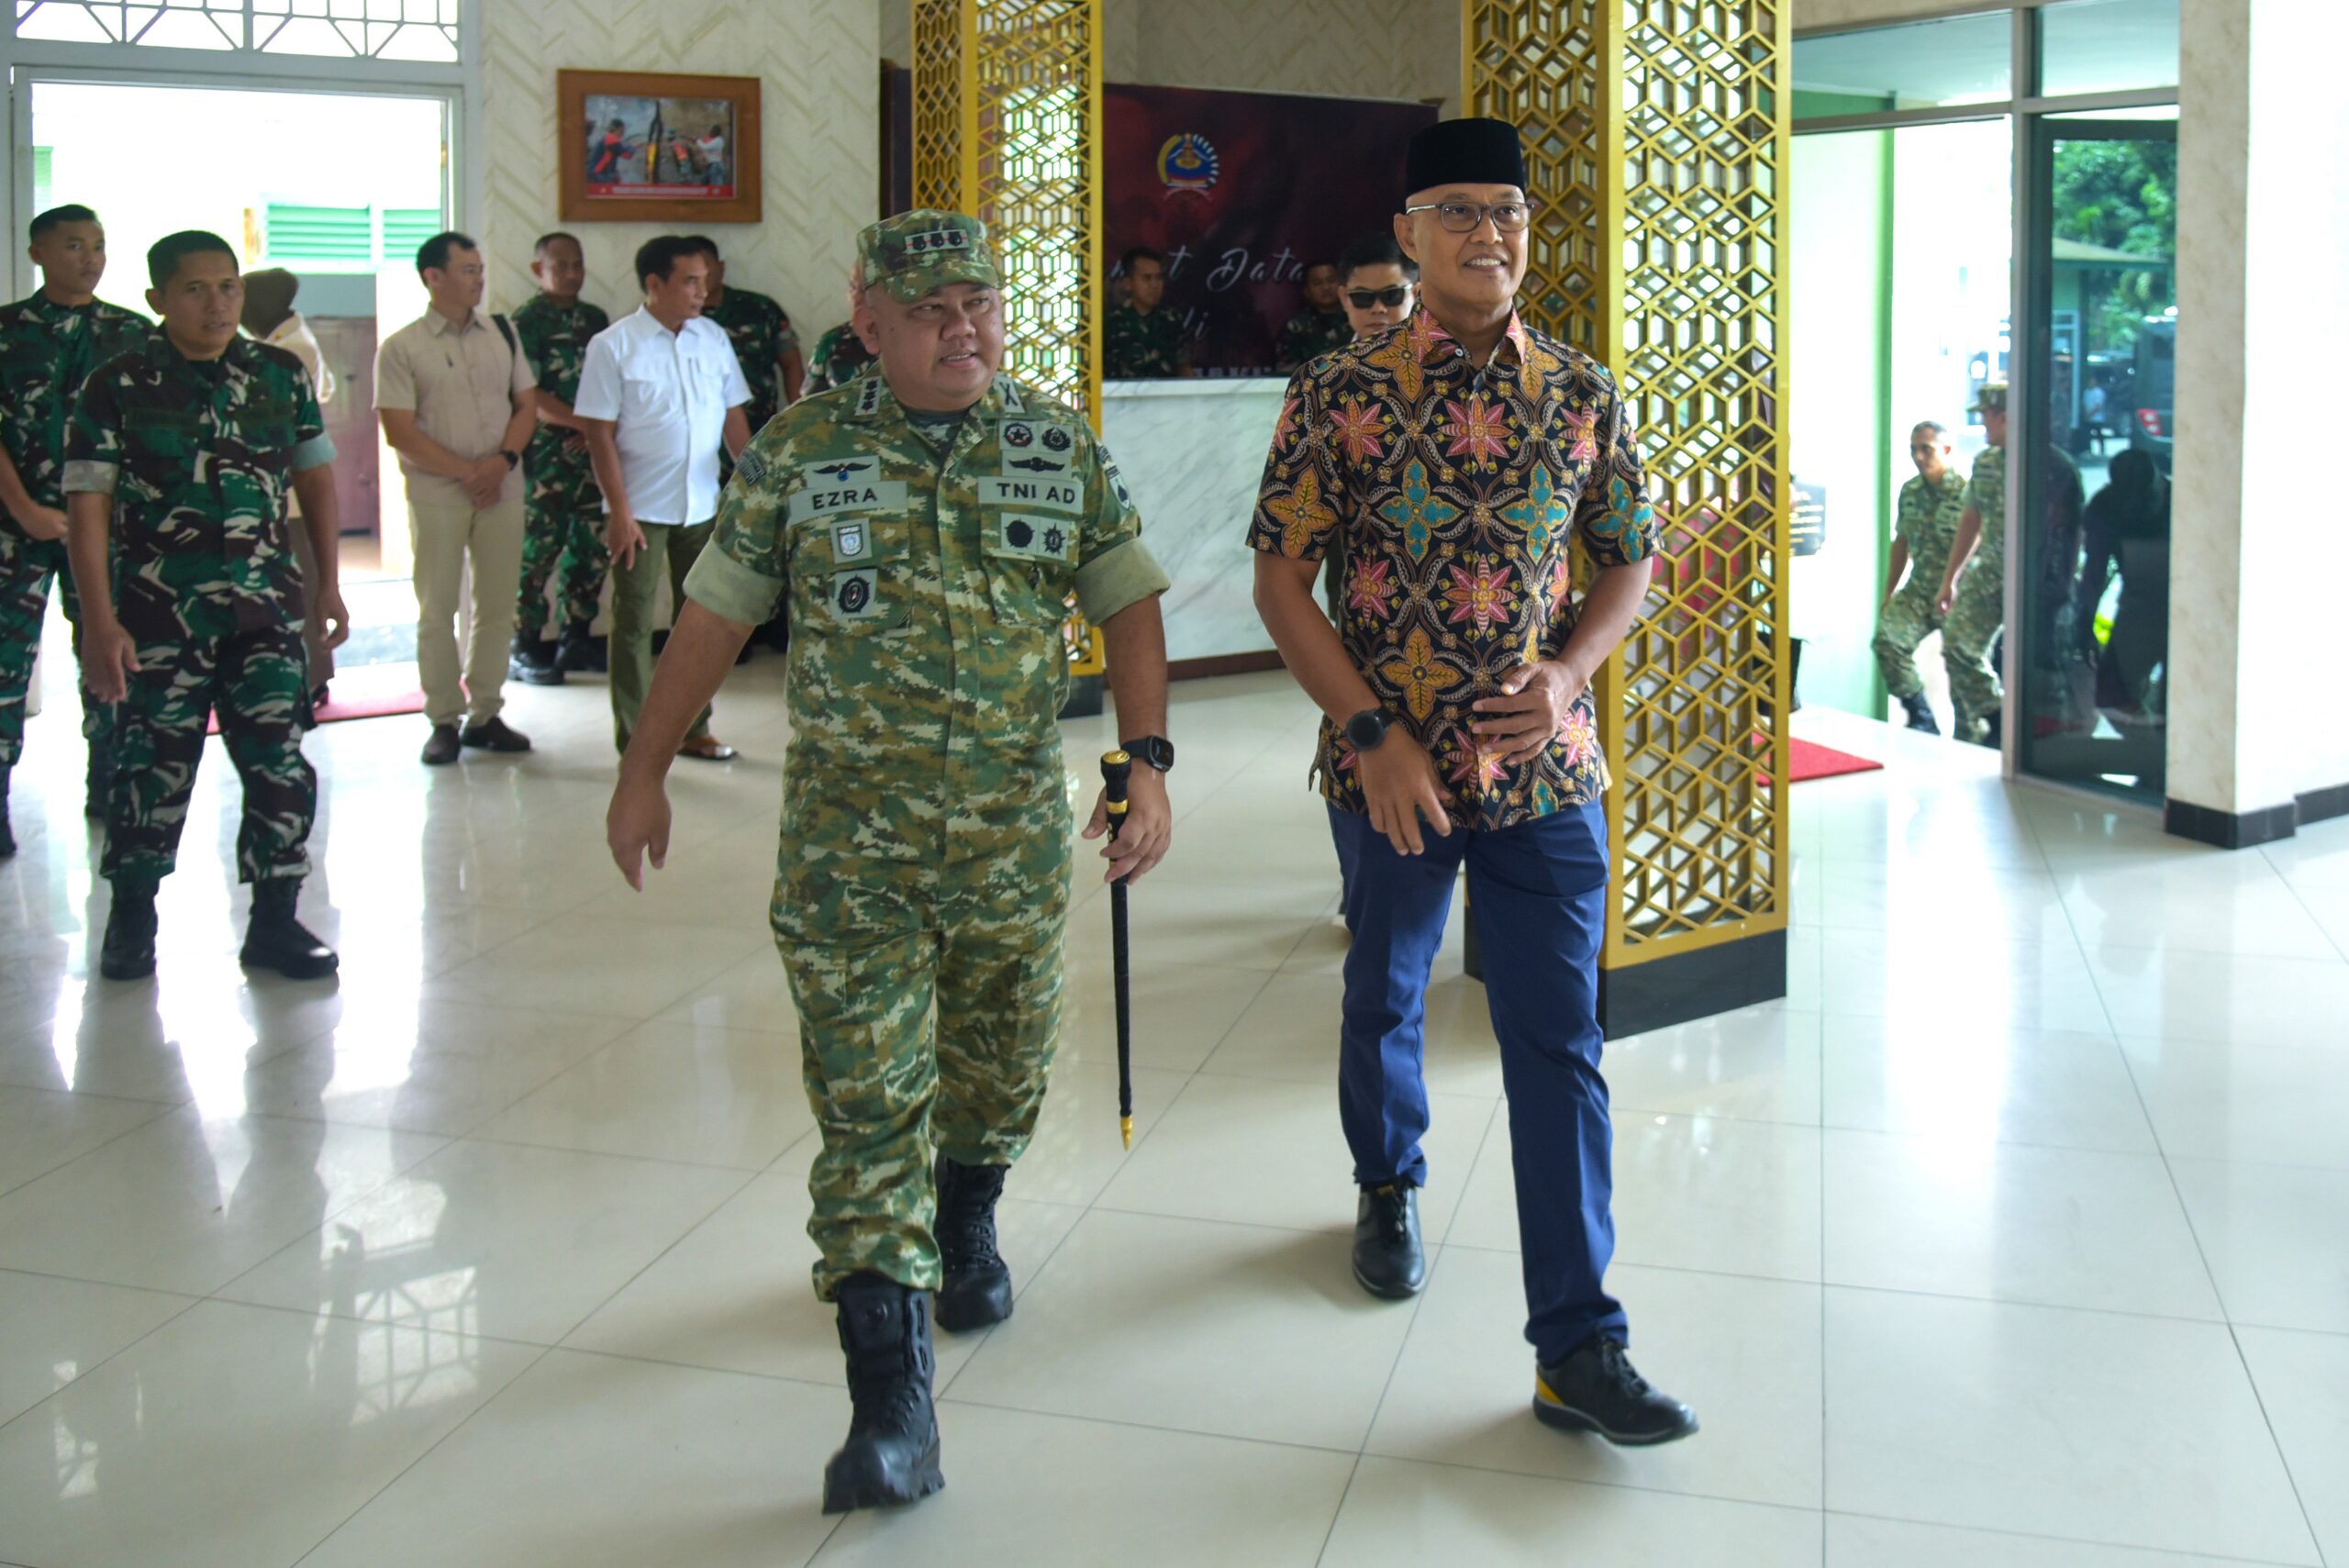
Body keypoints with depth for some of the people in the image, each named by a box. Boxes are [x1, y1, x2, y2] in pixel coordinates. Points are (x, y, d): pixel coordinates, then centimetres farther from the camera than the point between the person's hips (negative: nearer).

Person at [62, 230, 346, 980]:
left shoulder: (282, 376, 5)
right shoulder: (117, 386, -4)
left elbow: (315, 477, 15)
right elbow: (88, 507, -6)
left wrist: (328, 583, 12)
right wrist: (99, 623, -13)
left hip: (263, 607, 2)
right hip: (157, 610, -2)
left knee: (280, 763, -1)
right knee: (154, 765, 6)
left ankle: (275, 922, 10)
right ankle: (131, 920, 23)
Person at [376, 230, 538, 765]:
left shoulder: (502, 335, 9)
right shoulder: (401, 349, -3)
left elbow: (527, 404, 9)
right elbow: (400, 431, -8)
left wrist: (503, 462, -7)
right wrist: (469, 473, -10)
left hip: (501, 490, 3)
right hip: (436, 495, -3)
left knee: (497, 606, 5)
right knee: (437, 611, 2)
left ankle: (485, 714, 15)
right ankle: (444, 721, 9)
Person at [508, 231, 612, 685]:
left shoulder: (596, 318, 14)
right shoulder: (527, 321, -5)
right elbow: (528, 395, -12)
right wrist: (581, 422, -17)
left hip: (592, 452, 6)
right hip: (546, 456, -6)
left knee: (592, 549, 9)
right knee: (537, 551, -4)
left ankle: (577, 639, 21)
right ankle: (525, 650, 3)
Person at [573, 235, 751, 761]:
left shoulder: (714, 339, 5)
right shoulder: (612, 346, -7)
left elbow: (734, 420, 10)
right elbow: (600, 435, -9)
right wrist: (619, 511, -14)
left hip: (703, 506, 4)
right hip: (641, 511, -4)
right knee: (634, 622, 3)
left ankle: (694, 728, 23)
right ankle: (633, 737, 10)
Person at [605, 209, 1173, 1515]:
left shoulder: (1067, 449, 1)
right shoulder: (801, 453, -1)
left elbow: (1129, 605, 2)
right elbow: (716, 614, 4)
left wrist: (1149, 761, -10)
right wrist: (645, 772, 6)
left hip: (1020, 831, 2)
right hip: (850, 838, -2)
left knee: (1000, 1064, 18)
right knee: (868, 1099, -5)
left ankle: (967, 1219, 50)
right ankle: (892, 1403, -3)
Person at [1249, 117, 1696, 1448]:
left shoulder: (1586, 395, 2)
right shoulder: (1340, 394, -6)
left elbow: (1630, 562, 10)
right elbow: (1282, 580, -5)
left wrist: (1569, 673, -9)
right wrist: (1373, 734, -14)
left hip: (1545, 767, 1)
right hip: (1393, 765, -1)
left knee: (1561, 1041, -1)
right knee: (1387, 995, 18)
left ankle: (1579, 1348, 4)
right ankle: (1389, 1189, 48)